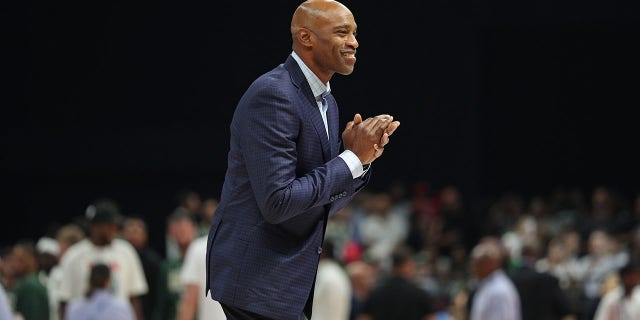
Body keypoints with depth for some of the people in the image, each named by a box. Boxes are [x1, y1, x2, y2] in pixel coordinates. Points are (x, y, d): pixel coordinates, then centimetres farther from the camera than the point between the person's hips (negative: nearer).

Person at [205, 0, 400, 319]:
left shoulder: (326, 102, 12)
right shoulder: (271, 95, -18)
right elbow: (277, 202, -24)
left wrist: (360, 156, -1)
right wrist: (352, 158, -18)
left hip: (291, 277, 9)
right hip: (256, 278, -9)